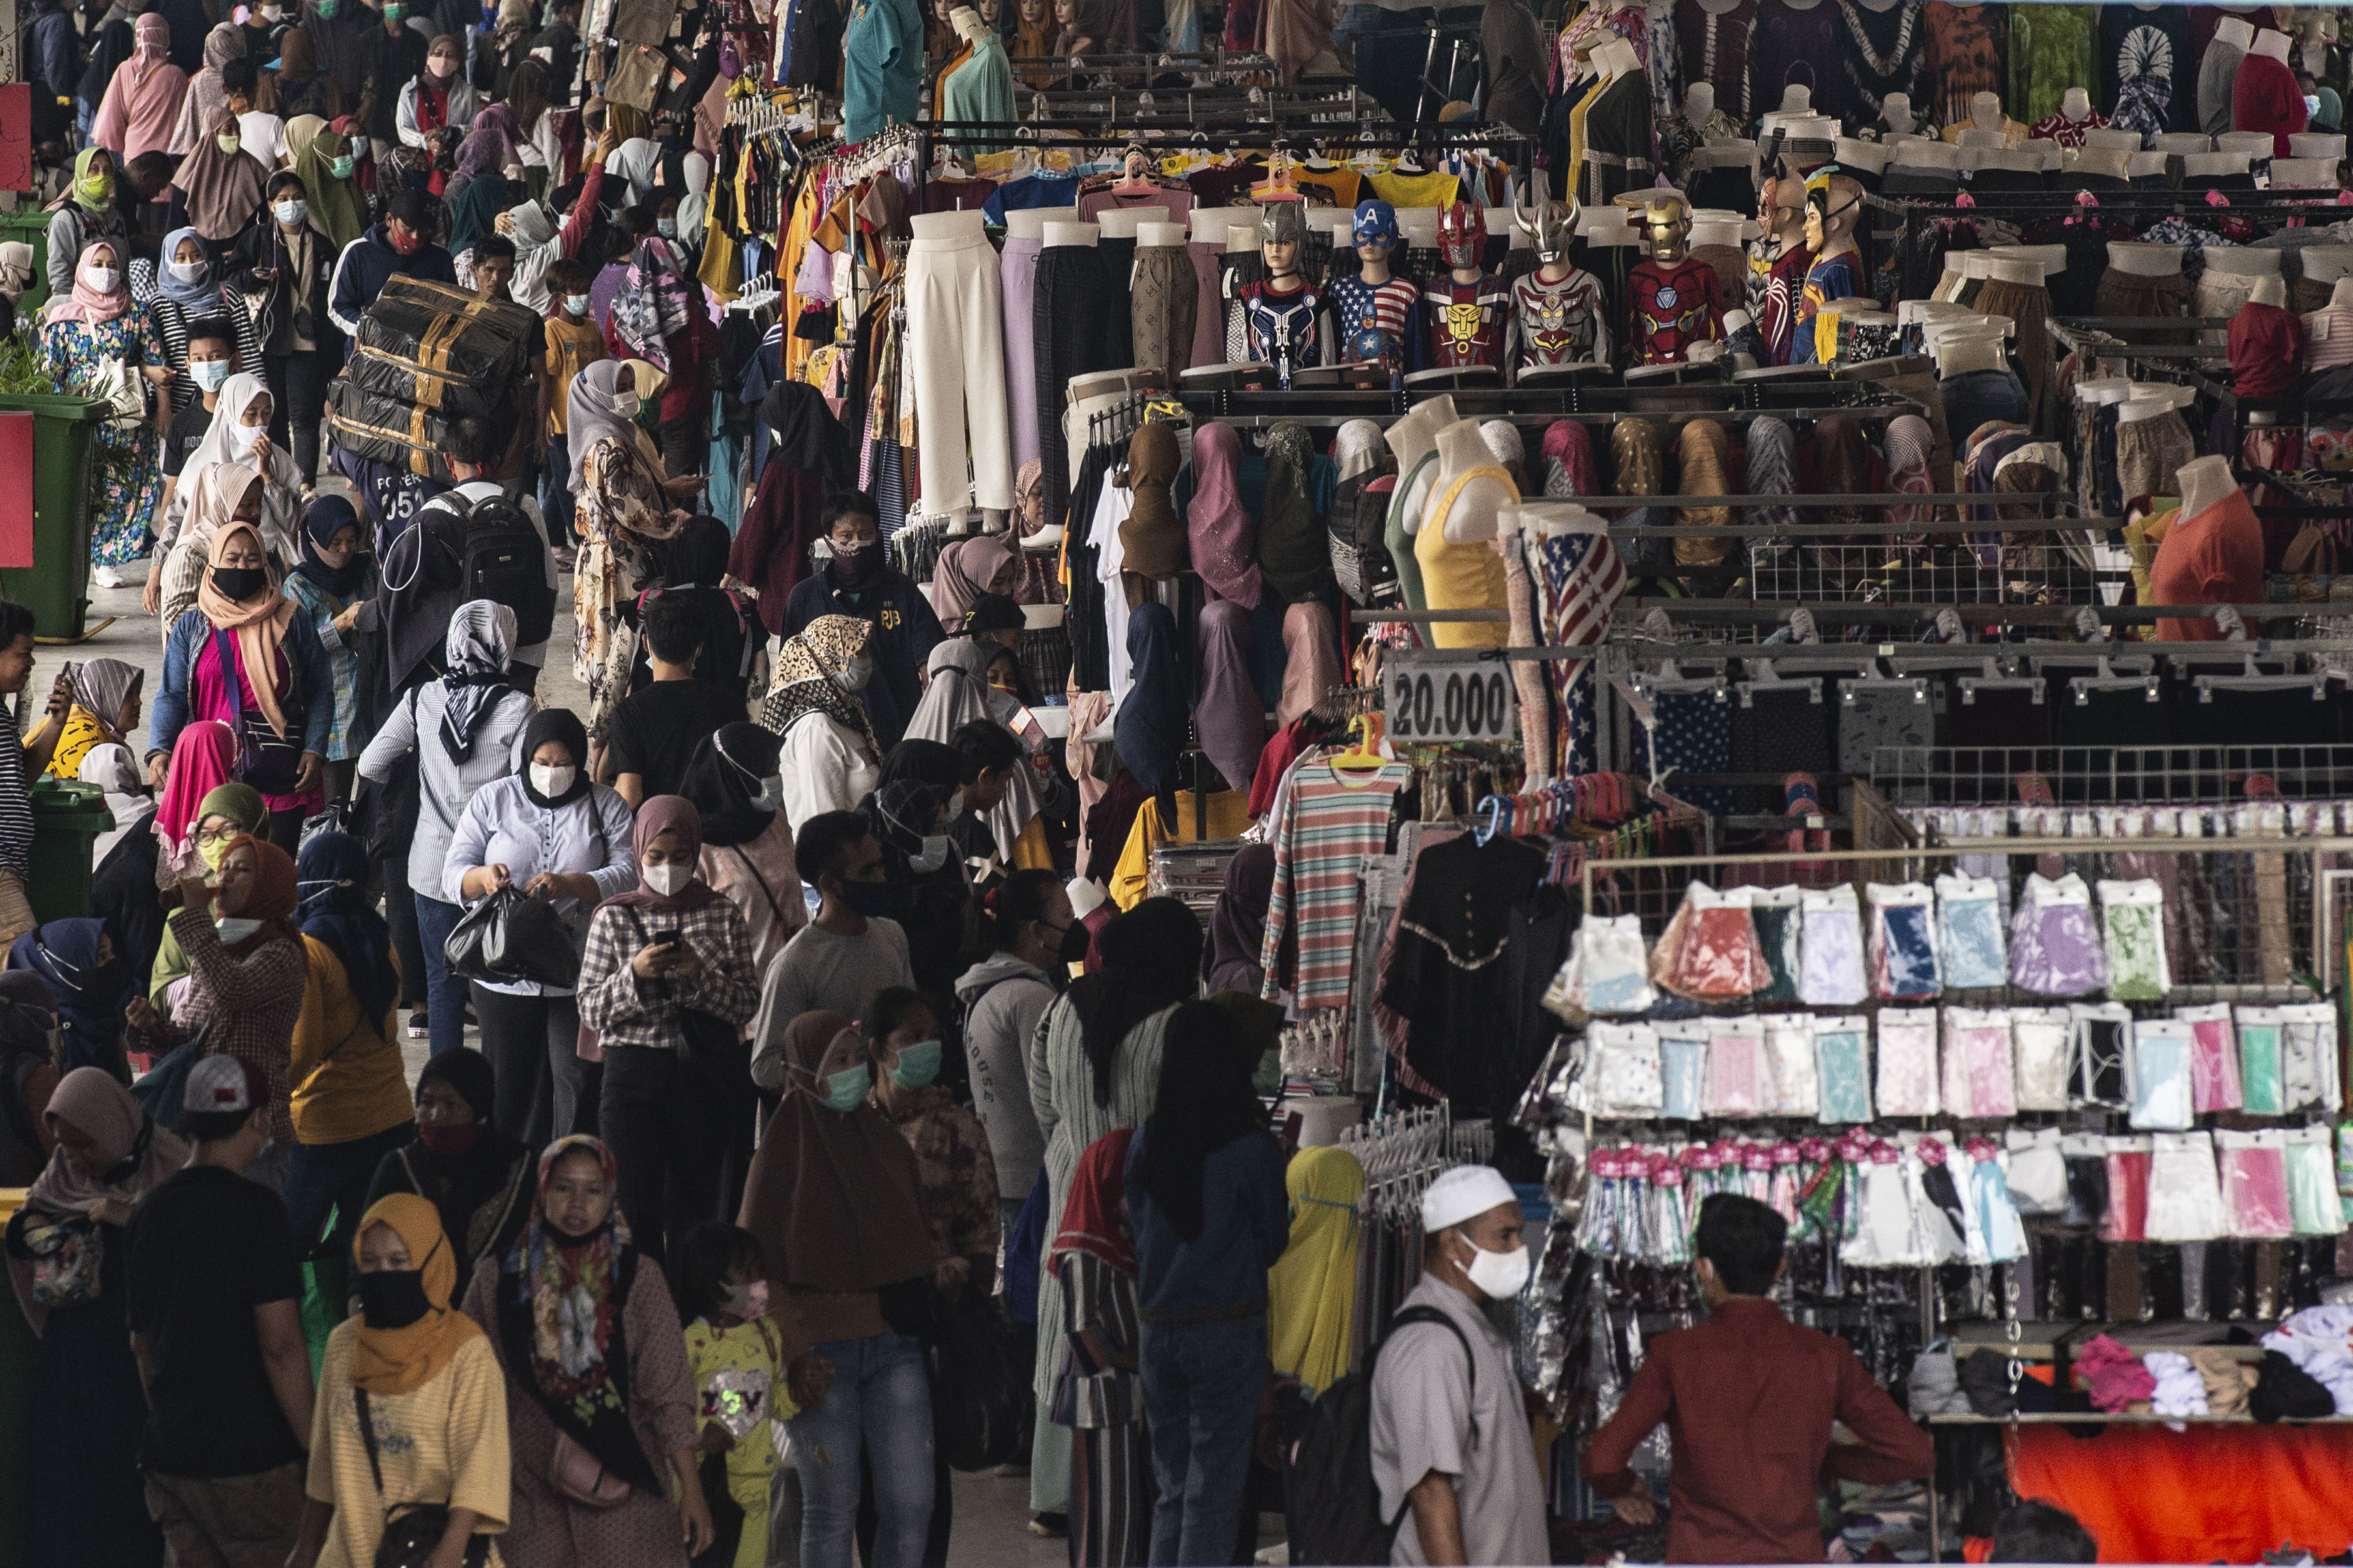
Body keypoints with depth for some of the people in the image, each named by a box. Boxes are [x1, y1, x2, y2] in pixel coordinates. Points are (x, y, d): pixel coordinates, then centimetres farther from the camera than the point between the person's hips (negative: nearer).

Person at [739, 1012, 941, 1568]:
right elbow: (759, 1267, -5)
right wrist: (794, 1356, -13)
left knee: (911, 1504, -2)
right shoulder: (782, 1151, -1)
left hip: (894, 1345, 4)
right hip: (822, 1350, -4)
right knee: (831, 1510, -3)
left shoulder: (886, 1142, 13)